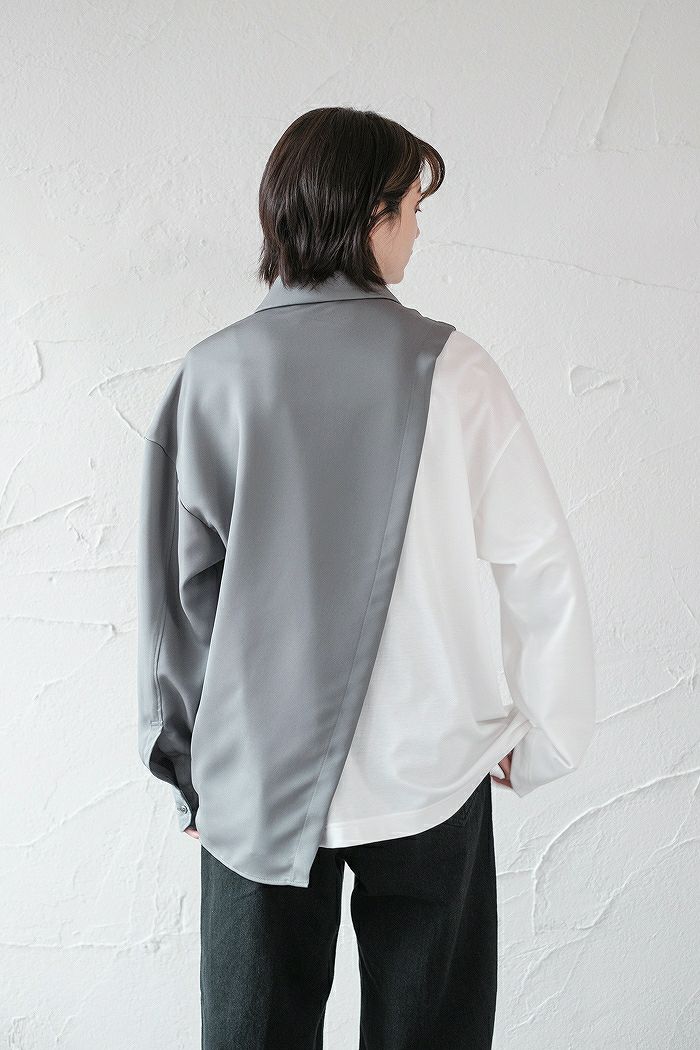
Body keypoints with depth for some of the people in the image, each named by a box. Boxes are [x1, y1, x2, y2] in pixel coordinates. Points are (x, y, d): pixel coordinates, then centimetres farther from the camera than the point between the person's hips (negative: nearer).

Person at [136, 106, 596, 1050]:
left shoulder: (212, 375, -6)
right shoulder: (448, 369, -10)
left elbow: (176, 588, -3)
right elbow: (543, 568, -9)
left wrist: (186, 766, 8)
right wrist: (544, 742, 4)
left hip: (255, 785, 1)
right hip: (425, 775, -1)